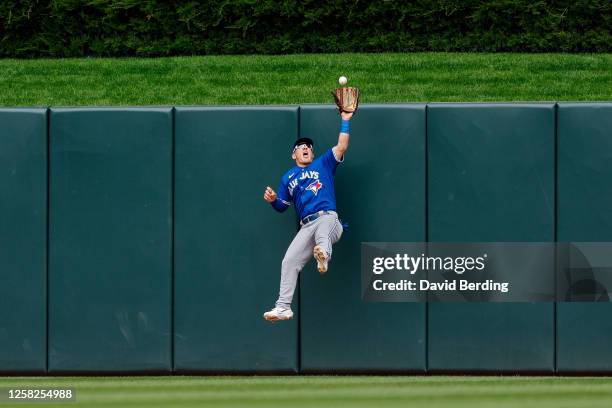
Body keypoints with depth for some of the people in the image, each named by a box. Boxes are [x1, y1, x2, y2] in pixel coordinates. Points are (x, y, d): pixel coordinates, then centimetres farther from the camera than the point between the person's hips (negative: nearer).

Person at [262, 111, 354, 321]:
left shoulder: (323, 164, 20)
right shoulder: (288, 178, 27)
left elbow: (341, 147, 9)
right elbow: (282, 206, 27)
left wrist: (345, 122, 5)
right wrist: (273, 199, 4)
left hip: (328, 219, -3)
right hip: (306, 227, 3)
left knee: (323, 227, -41)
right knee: (289, 262, -10)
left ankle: (323, 253, -73)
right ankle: (283, 307, -10)